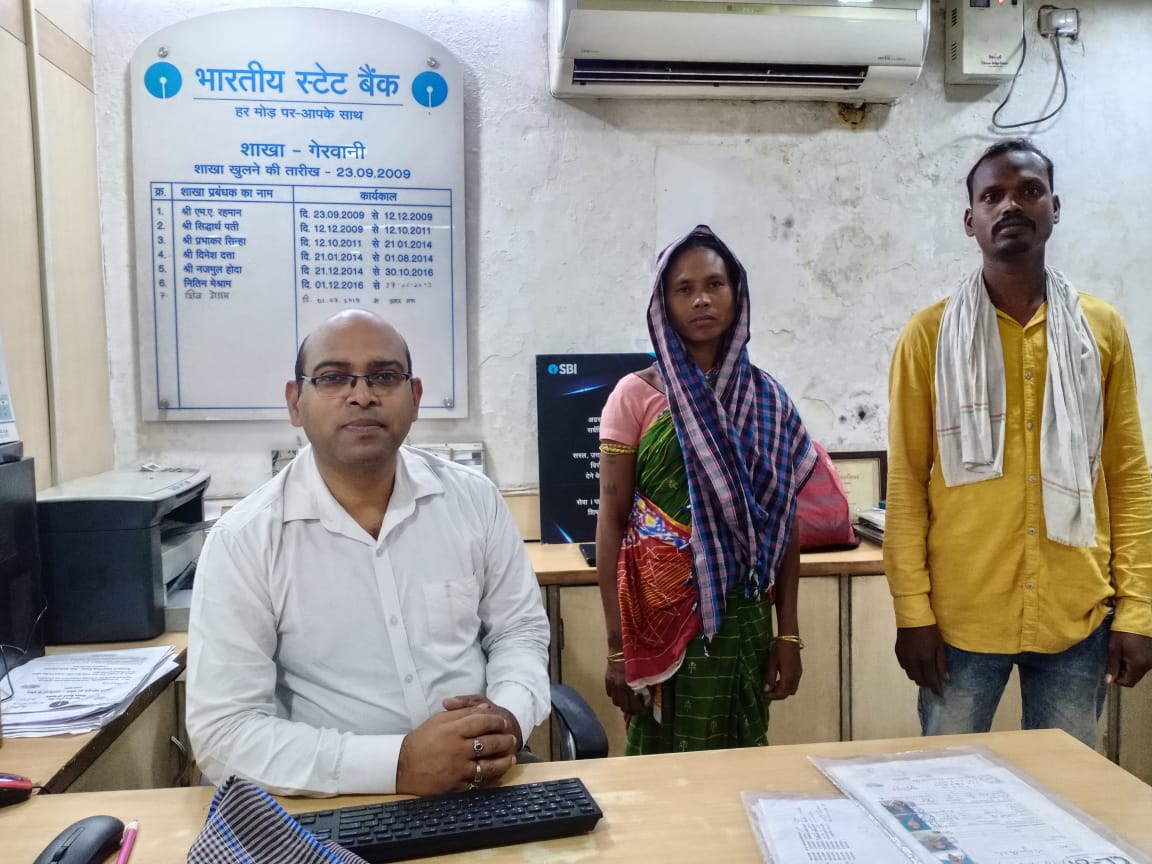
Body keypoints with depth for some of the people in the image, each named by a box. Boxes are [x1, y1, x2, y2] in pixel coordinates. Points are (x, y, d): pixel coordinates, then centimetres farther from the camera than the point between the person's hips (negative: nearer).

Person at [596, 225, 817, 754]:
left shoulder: (767, 399, 4)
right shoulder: (636, 395, -5)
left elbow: (783, 523, 6)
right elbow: (611, 521, -5)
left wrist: (788, 632, 4)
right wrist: (618, 644, -6)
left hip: (744, 616, 3)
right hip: (662, 615, -2)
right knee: (663, 757, 8)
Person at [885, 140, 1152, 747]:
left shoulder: (1102, 329, 5)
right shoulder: (929, 335, -2)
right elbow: (906, 482, -4)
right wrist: (912, 610, -8)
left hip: (1077, 617, 2)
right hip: (961, 616, -2)